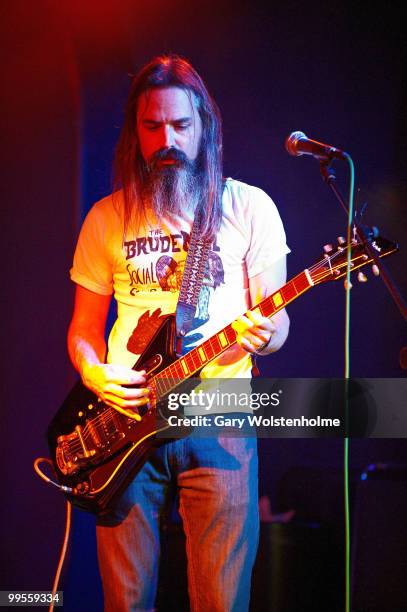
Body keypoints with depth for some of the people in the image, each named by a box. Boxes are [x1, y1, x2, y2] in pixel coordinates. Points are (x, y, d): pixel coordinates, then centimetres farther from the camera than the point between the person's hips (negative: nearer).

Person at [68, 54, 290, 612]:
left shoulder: (248, 207, 4)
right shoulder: (107, 218, 10)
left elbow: (277, 322, 5)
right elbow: (83, 327, 15)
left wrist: (266, 333, -19)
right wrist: (94, 374, -6)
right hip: (127, 419, 2)